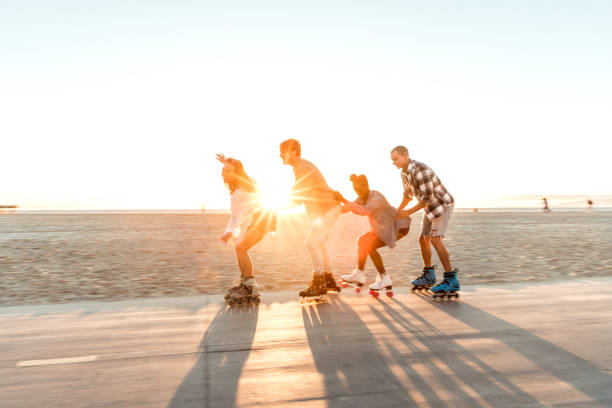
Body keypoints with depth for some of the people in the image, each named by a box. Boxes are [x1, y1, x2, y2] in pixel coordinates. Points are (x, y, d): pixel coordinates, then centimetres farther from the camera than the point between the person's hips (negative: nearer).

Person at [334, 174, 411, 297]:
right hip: (384, 226, 9)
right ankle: (359, 274, 11)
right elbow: (347, 208, -3)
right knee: (362, 241, 5)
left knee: (370, 247, -18)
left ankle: (384, 279, -5)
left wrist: (343, 200, -42)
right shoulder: (362, 198, -1)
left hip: (398, 226, -9)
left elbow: (364, 211, -44)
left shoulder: (376, 198, -29)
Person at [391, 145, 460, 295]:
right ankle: (428, 276, 23)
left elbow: (428, 197, -27)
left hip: (443, 205, -9)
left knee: (436, 240, -20)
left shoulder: (420, 169, -28)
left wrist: (408, 212, -22)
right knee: (423, 239, 9)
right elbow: (408, 194, 18)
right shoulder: (405, 173, 3)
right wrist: (398, 211, 8)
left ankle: (451, 280, -16)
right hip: (431, 207, 9)